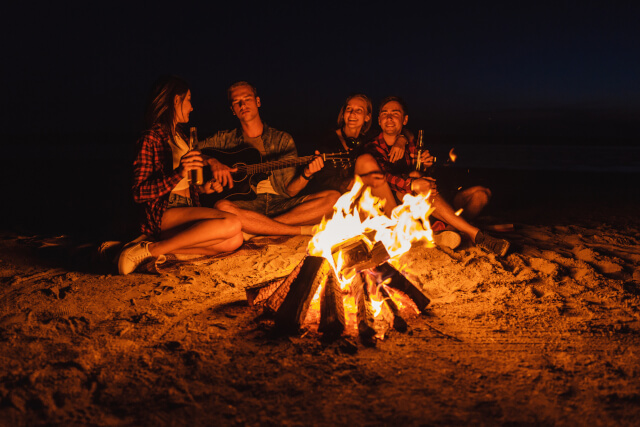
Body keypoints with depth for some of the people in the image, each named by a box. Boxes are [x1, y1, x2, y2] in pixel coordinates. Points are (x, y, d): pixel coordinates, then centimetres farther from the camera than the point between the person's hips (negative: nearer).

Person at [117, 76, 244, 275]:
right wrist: (179, 174, -24)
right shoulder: (150, 139, -5)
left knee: (235, 241, -17)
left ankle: (165, 246, -13)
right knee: (231, 223, -27)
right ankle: (151, 249, -22)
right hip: (162, 214, -7)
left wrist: (202, 188, 10)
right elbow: (139, 193, -13)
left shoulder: (178, 135, 21)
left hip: (187, 209, 8)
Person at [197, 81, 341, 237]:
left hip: (280, 204, 2)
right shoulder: (226, 139, 13)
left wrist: (306, 175, -15)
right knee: (222, 207, -37)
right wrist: (213, 162, -11)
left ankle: (255, 230, -24)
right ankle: (303, 230, -23)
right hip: (245, 205, -1)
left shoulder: (282, 140, 12)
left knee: (334, 197, -20)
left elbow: (290, 190, 5)